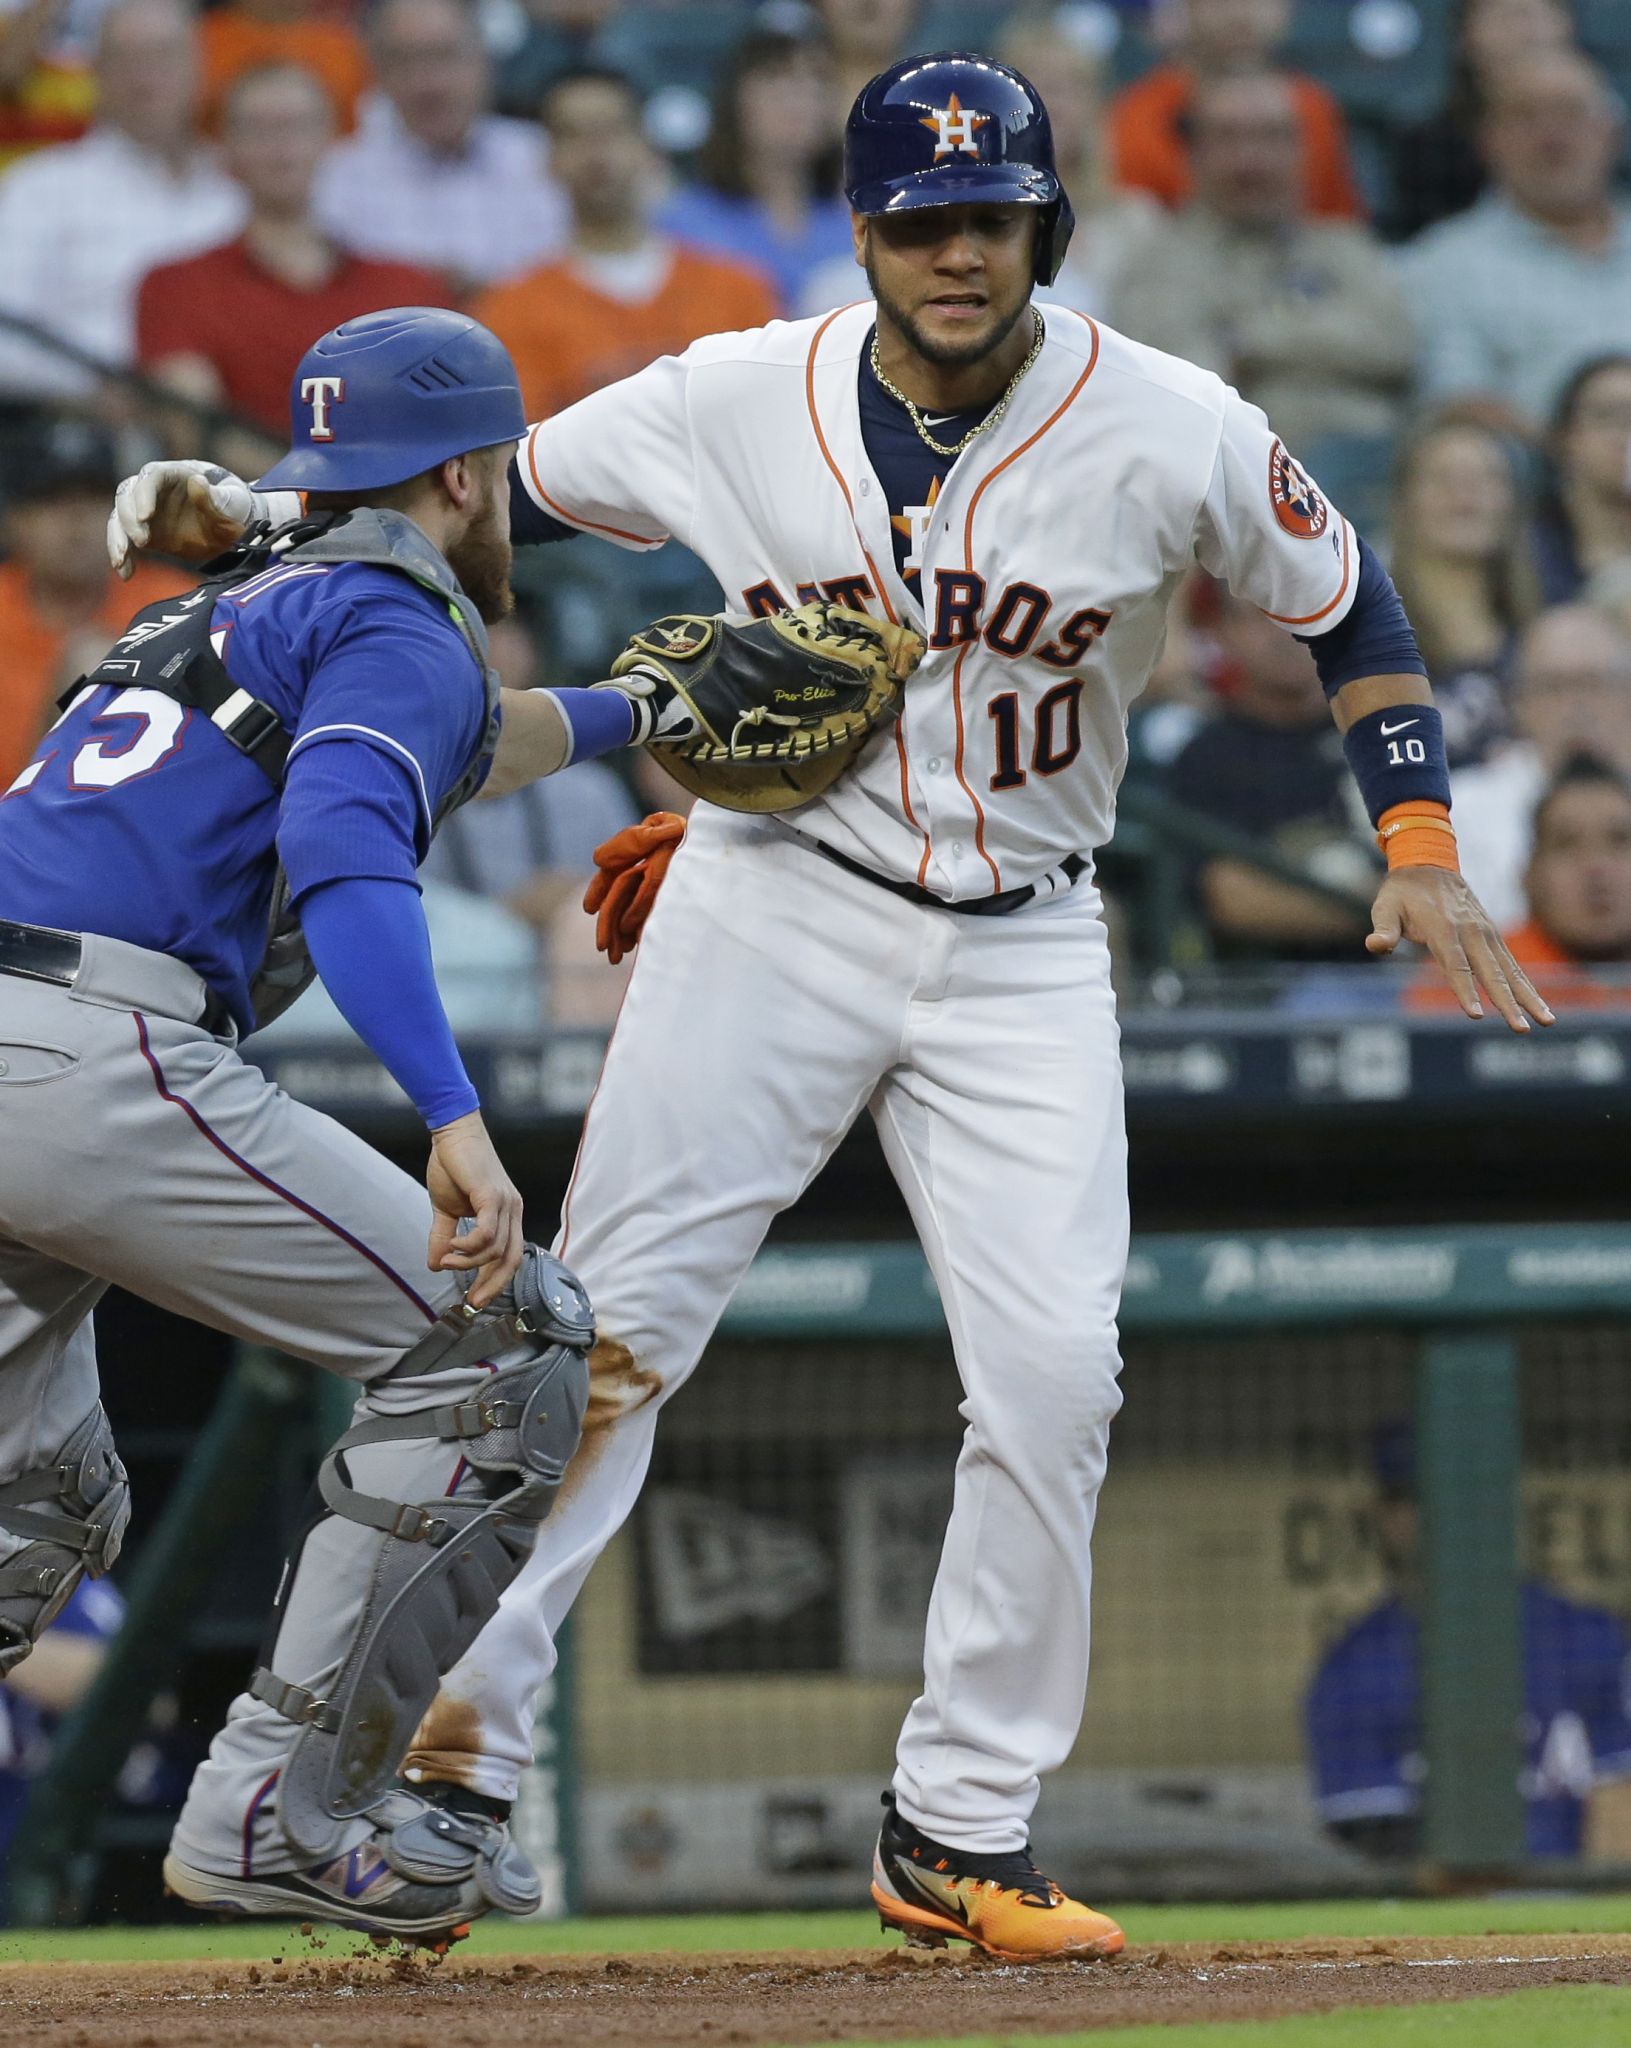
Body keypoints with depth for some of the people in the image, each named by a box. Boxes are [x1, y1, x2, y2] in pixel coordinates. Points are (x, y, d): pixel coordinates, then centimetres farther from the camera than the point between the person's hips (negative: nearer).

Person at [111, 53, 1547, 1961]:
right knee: (608, 1322, -8)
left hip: (1021, 947, 0)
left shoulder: (1172, 432, -10)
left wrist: (1419, 848, -6)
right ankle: (456, 1738, 0)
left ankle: (958, 1832, 3)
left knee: (1052, 1365, -9)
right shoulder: (738, 402, -8)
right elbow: (482, 499, 5)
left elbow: (1345, 603, 4)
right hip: (771, 907, 0)